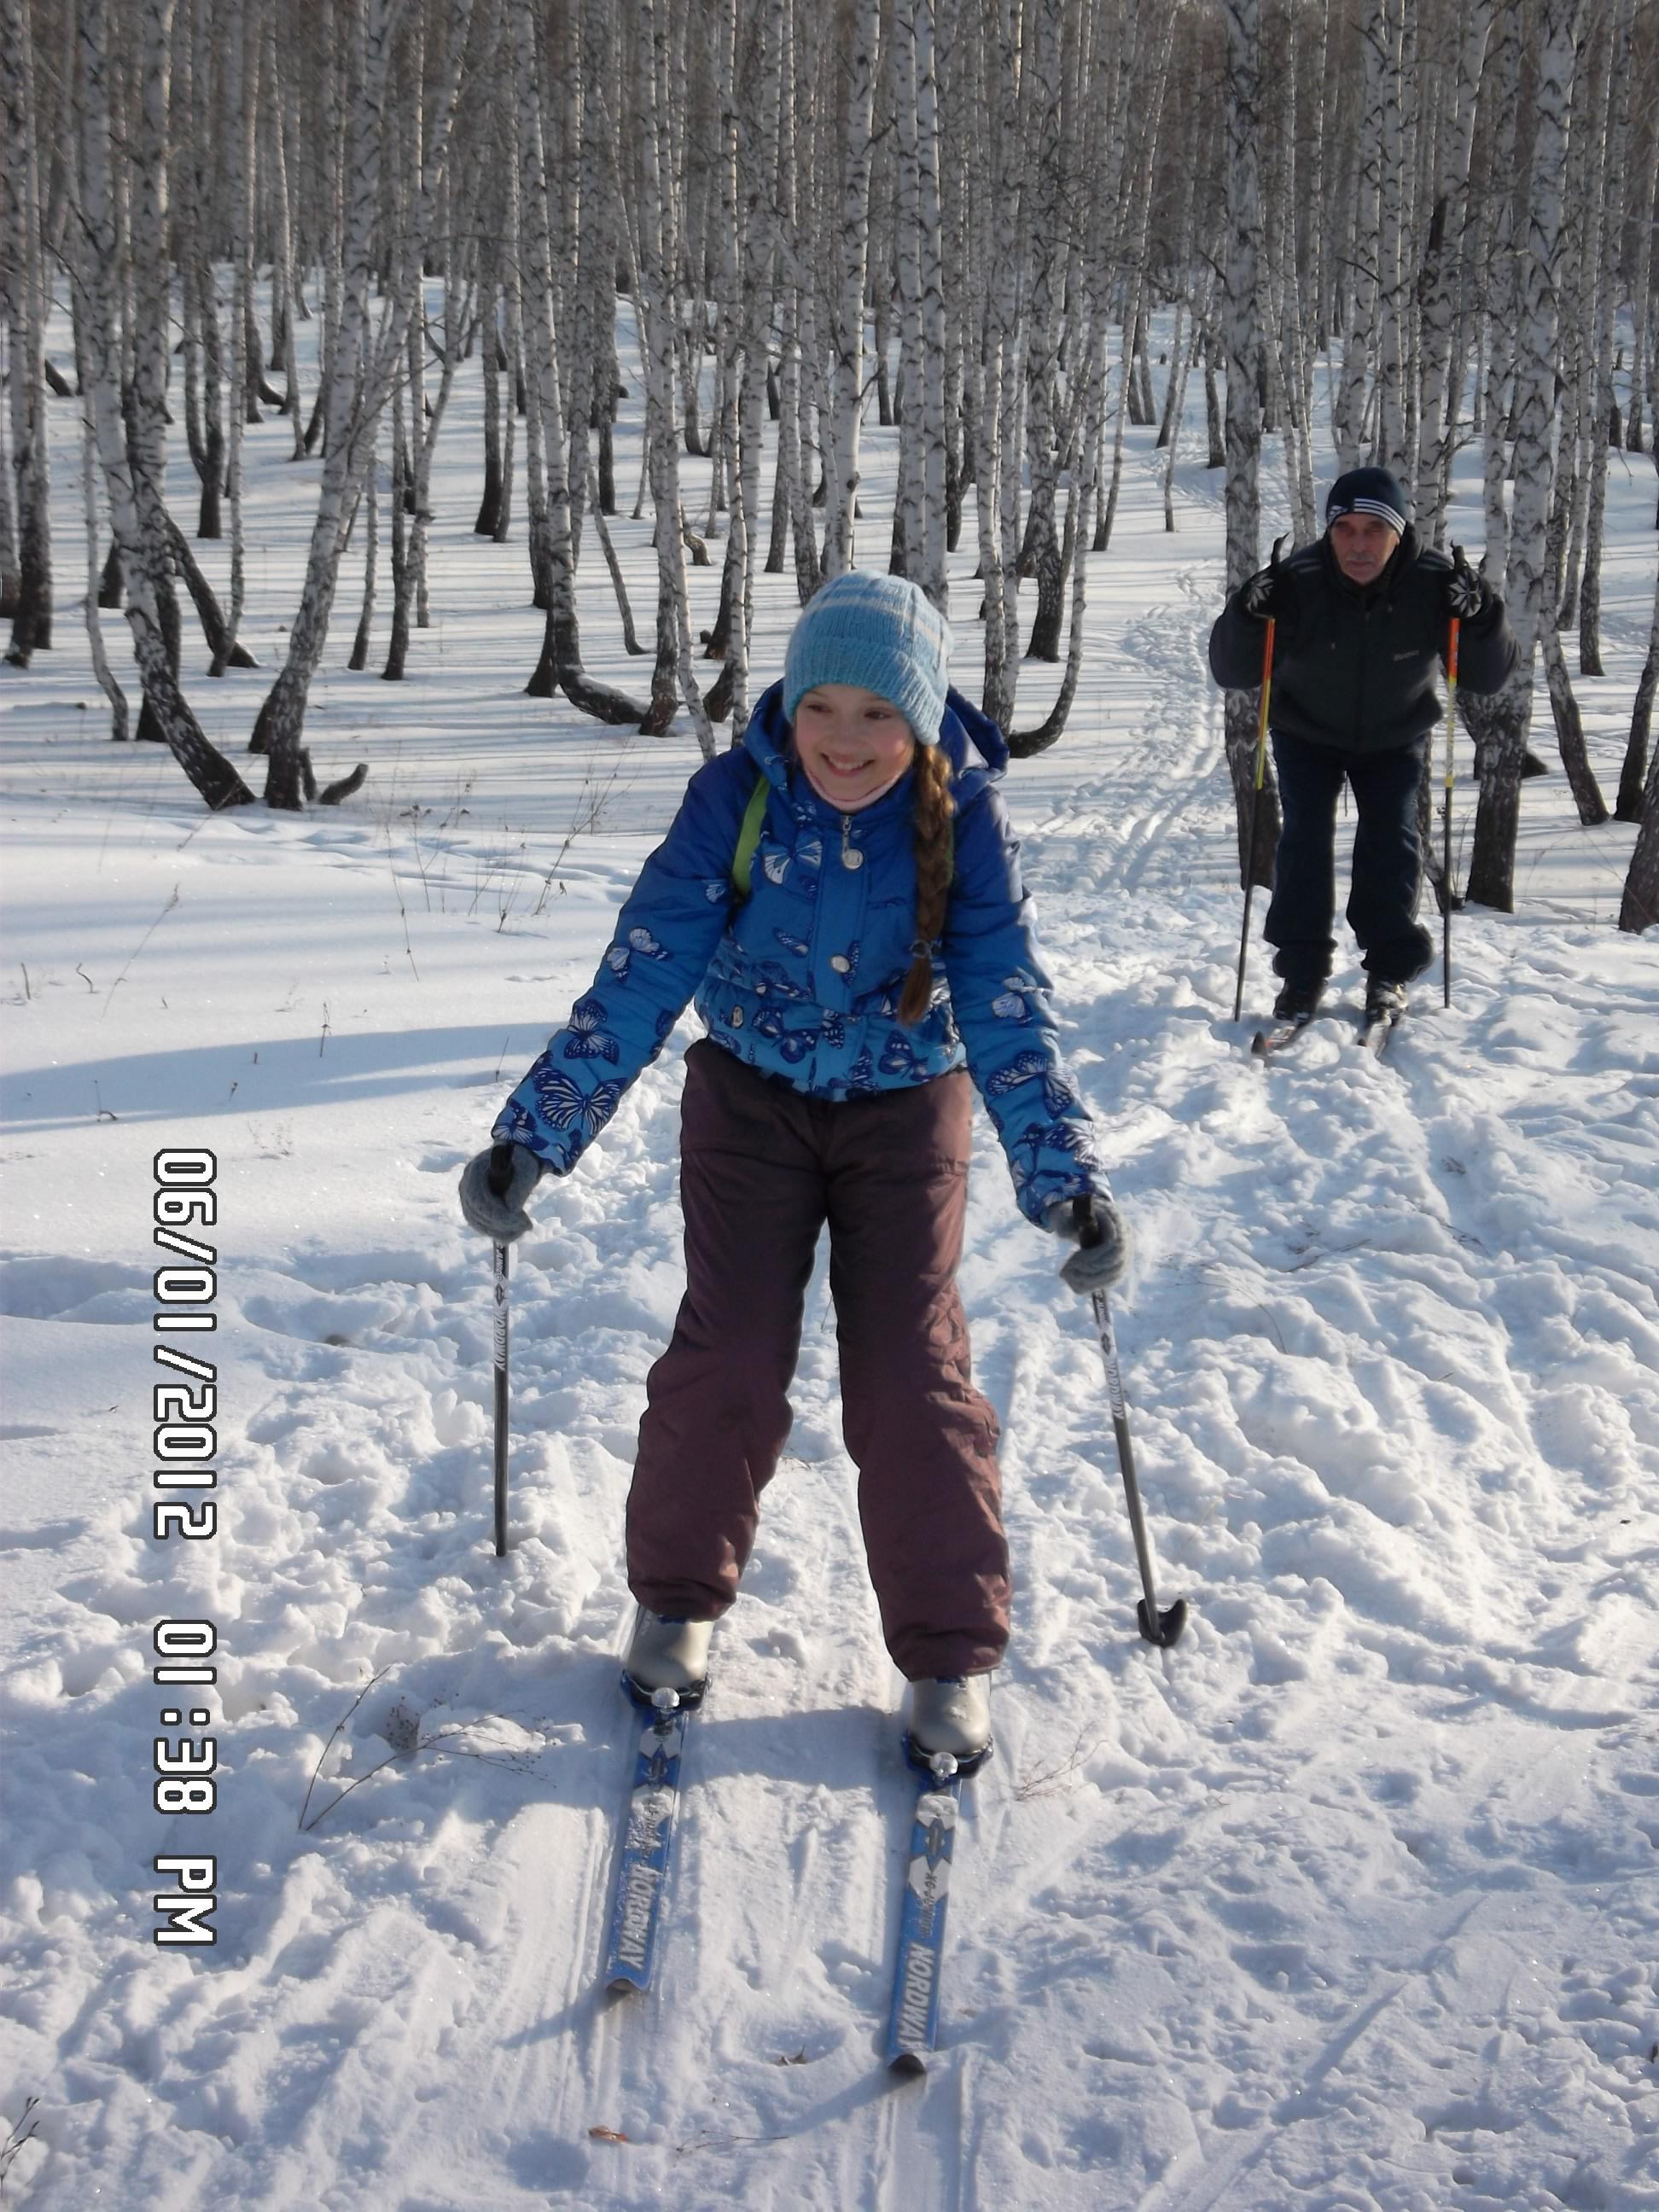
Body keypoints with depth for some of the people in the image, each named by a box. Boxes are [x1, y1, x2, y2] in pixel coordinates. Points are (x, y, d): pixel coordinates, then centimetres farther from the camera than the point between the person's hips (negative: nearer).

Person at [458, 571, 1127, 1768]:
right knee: (730, 1353, -5)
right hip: (751, 1095, 0)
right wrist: (533, 1135, -24)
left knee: (912, 1367, -6)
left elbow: (1010, 1005, -19)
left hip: (907, 1106, 0)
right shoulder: (734, 796, -19)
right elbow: (641, 975, -19)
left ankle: (951, 1647, 10)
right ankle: (680, 1593, 19)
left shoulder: (964, 817, -19)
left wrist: (1067, 1177, -30)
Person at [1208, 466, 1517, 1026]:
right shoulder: (1297, 581, -29)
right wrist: (1248, 614, -45)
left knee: (1391, 839, -9)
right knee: (1305, 838, -13)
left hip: (1395, 738, 1)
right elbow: (1232, 674, -25)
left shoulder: (1435, 582, -26)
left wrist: (1479, 617, -38)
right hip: (1307, 735, 0)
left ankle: (1389, 972, 4)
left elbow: (1487, 676, -19)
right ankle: (1301, 971, -2)